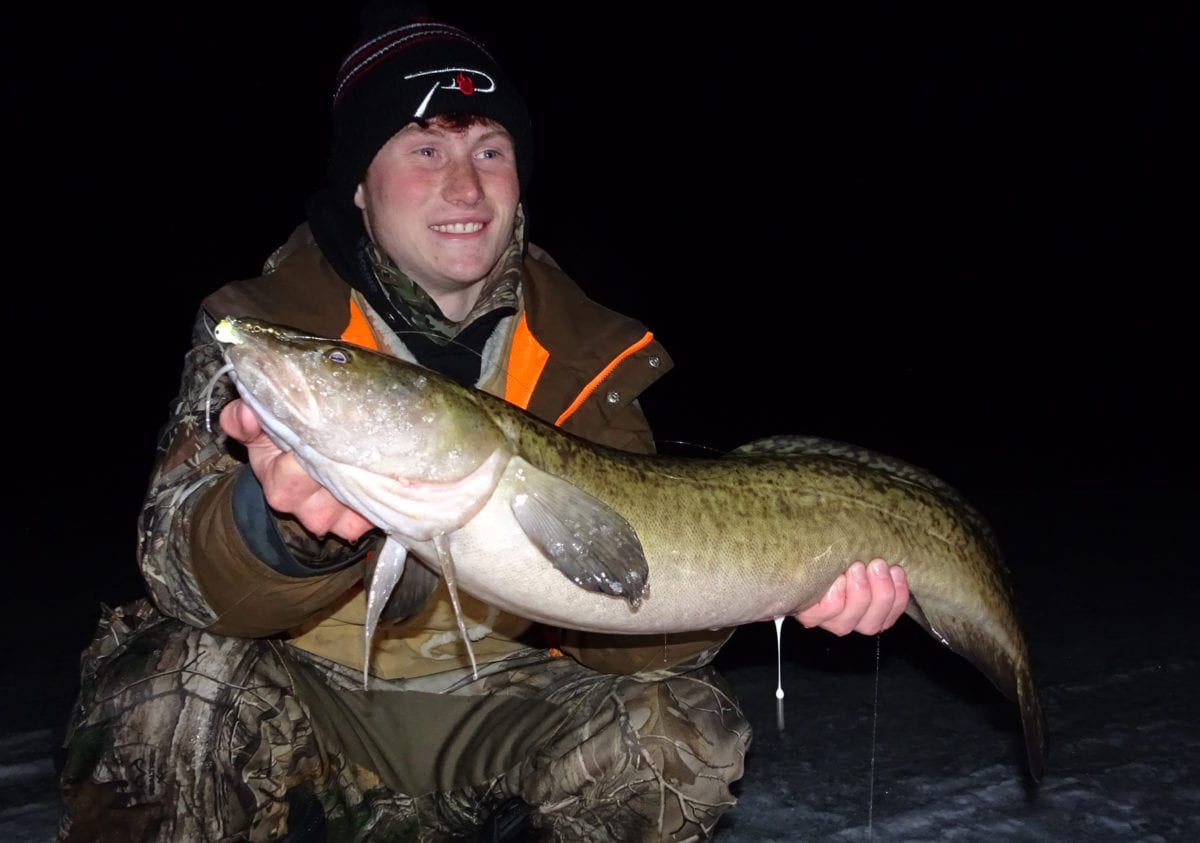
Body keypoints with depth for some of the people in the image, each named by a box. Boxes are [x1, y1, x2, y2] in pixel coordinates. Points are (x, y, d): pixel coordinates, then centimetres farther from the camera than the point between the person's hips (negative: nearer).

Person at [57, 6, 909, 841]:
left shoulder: (581, 355, -6)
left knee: (678, 728, -19)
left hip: (493, 699, 3)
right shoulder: (265, 325, -13)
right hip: (306, 690, -2)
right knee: (184, 683, -32)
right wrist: (281, 524, -49)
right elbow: (180, 567, -26)